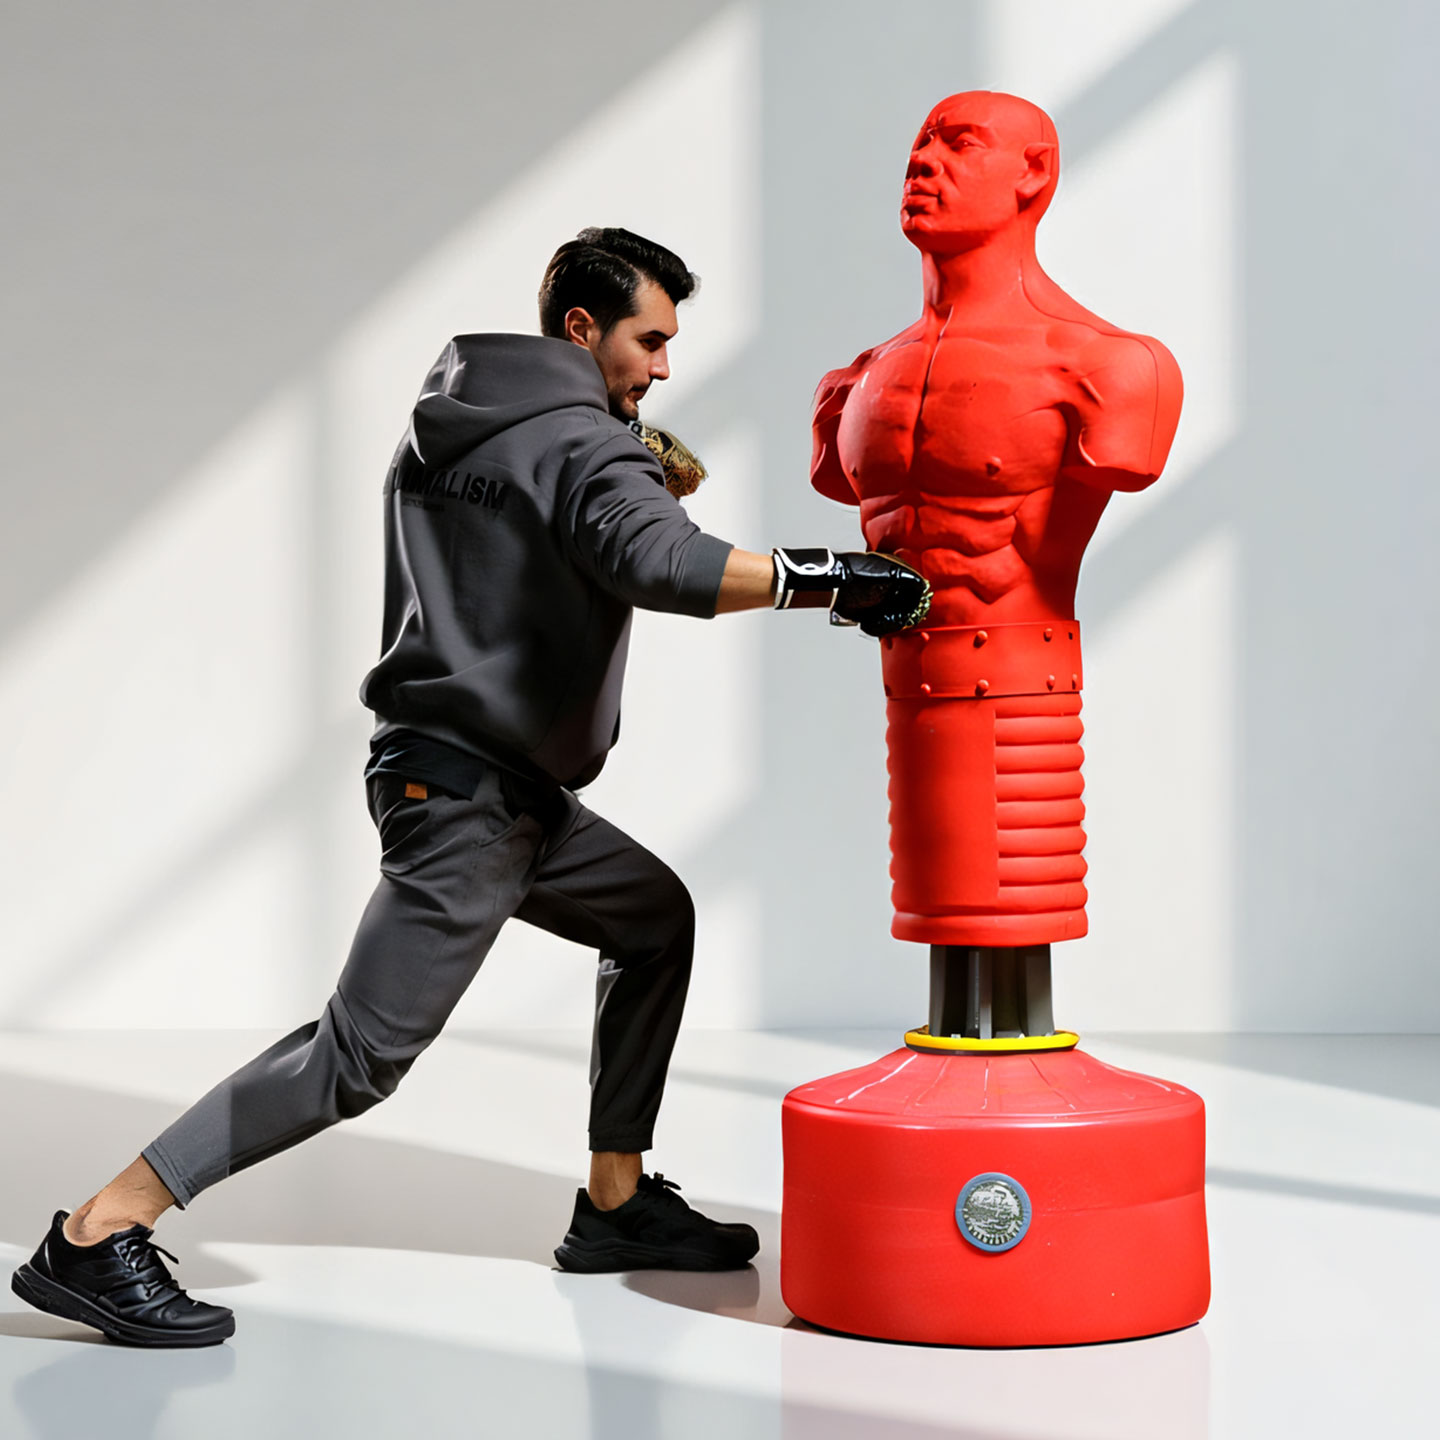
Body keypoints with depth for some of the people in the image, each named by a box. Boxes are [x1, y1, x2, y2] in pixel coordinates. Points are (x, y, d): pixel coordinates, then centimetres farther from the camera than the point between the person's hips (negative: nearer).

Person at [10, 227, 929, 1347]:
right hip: (465, 796, -10)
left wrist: (638, 471, 16)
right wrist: (832, 580, -28)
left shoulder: (443, 424, 14)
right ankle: (93, 1237, -11)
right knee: (364, 1052, -12)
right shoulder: (578, 444, -13)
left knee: (656, 917, 20)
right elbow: (657, 564, -31)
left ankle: (614, 1205, 20)